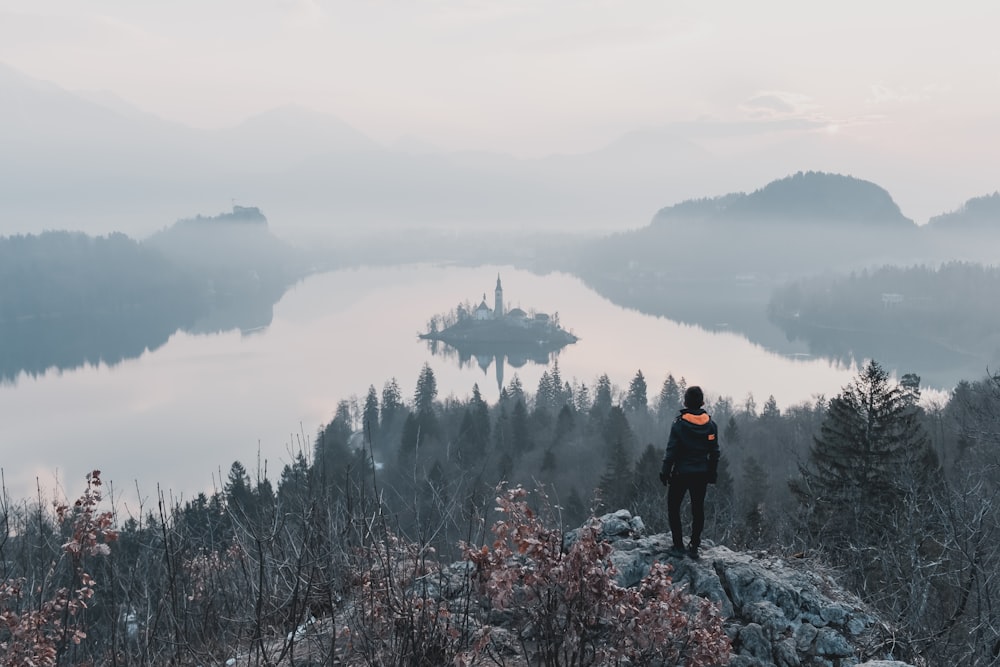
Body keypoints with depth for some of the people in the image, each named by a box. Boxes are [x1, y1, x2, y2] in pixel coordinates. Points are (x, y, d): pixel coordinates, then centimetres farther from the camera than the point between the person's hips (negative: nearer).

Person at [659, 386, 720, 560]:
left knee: (673, 508, 8)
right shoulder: (711, 425, 0)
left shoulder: (679, 423, -11)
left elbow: (671, 450, -12)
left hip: (681, 473, -3)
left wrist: (665, 471, -5)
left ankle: (678, 546, 4)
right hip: (701, 474, 4)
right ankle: (694, 547, 12)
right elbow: (714, 452, 5)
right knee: (698, 510, 11)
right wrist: (713, 473, 14)